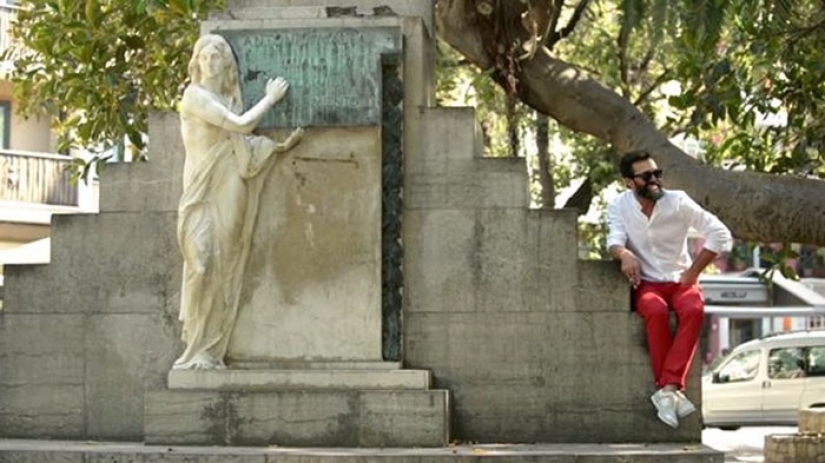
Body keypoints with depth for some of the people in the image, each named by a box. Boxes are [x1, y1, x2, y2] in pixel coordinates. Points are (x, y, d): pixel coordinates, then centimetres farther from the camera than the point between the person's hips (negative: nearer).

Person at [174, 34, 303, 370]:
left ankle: (210, 352, 2)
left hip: (231, 193, 6)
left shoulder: (229, 100, 17)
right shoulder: (195, 96, -4)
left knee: (225, 271, 1)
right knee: (204, 264, -15)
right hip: (205, 191, -6)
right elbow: (241, 124, -11)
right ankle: (198, 351, -12)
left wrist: (283, 146, 2)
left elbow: (245, 147, 12)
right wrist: (270, 98, 1)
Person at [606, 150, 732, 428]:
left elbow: (720, 235, -3)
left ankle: (668, 387, -38)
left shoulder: (678, 202, -3)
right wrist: (624, 254, -38)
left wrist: (693, 272, -8)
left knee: (694, 310, -35)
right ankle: (672, 390, -33)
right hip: (646, 284, 0)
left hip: (680, 281, 0)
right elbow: (614, 240, -14)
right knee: (656, 310, -36)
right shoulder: (620, 207, 1)